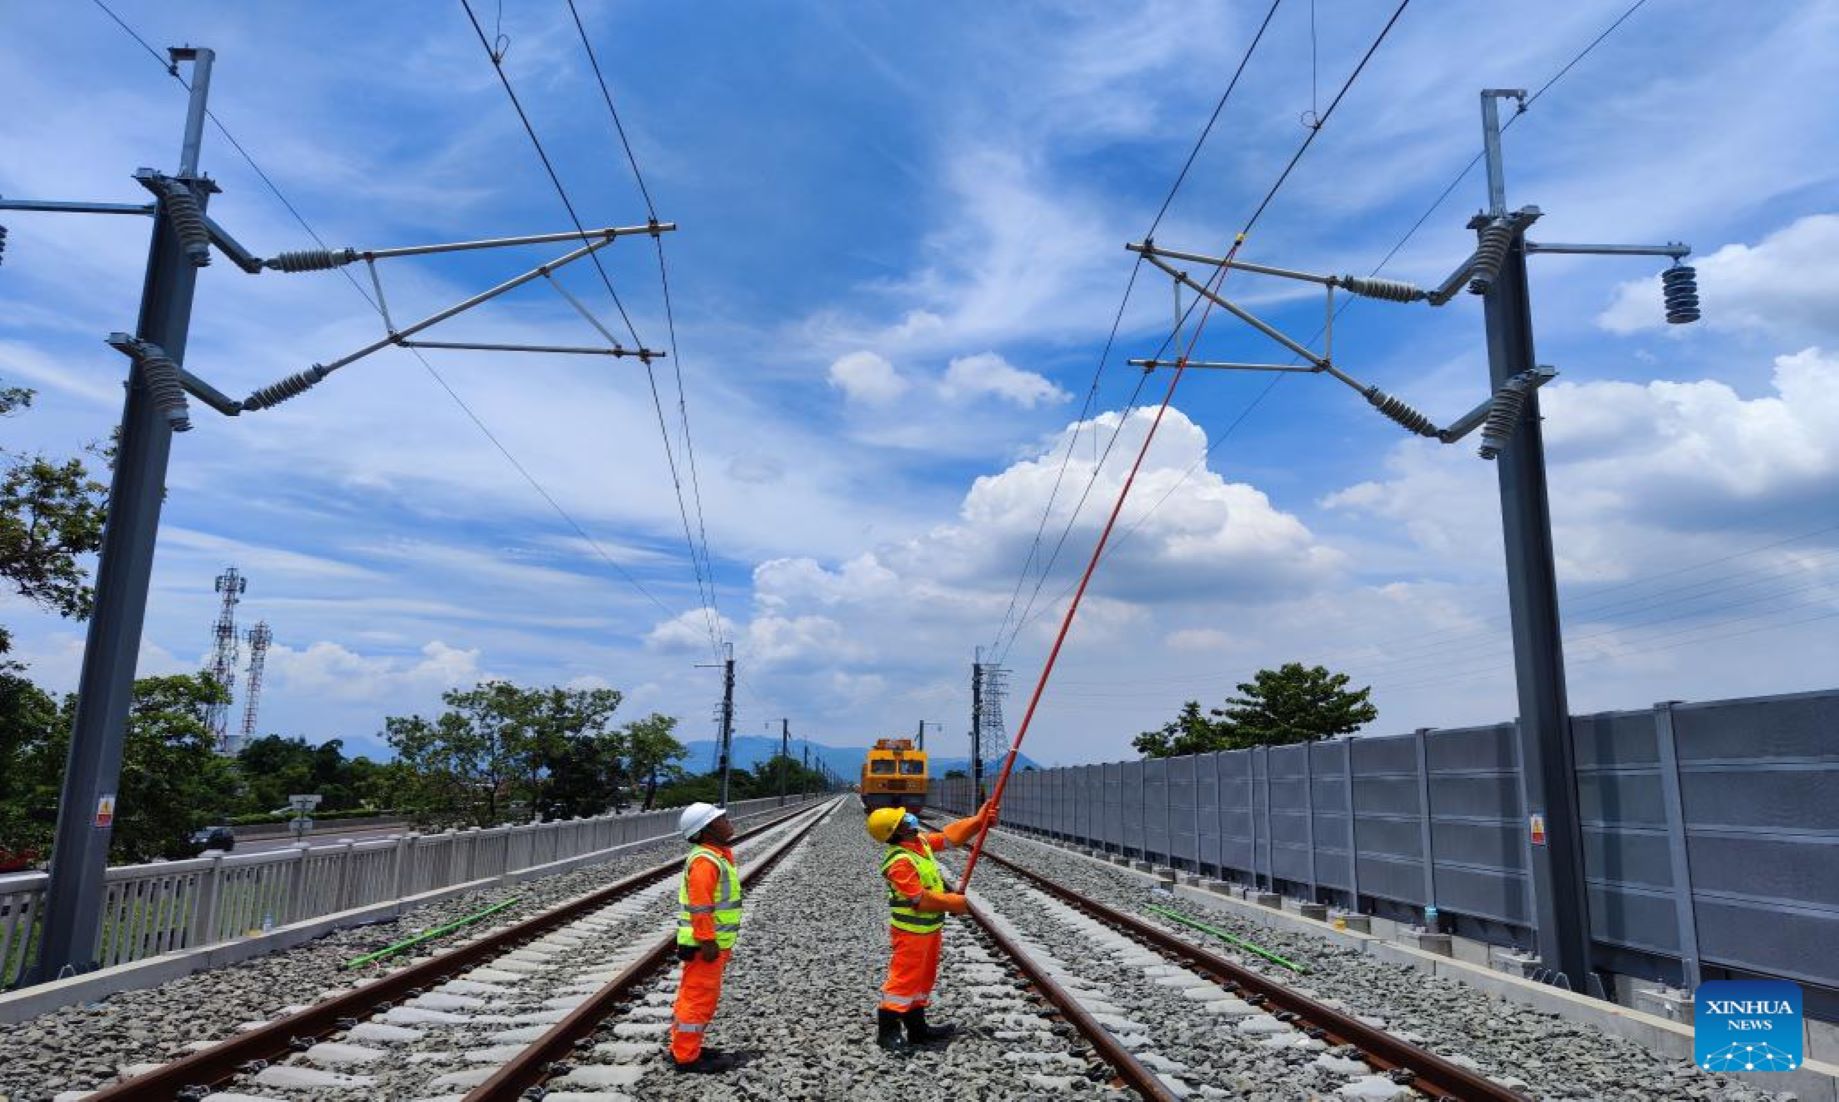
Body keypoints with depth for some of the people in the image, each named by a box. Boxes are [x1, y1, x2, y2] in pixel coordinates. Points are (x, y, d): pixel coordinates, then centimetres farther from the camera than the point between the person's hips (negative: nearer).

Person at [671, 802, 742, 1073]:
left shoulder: (718, 855, 12)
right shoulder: (705, 861, -21)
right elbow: (700, 906, -25)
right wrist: (707, 942, -24)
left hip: (714, 941, 10)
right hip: (705, 944, -10)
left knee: (694, 996, 18)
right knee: (699, 998, -2)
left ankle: (683, 1048, 29)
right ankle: (687, 1056, 6)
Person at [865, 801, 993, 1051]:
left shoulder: (920, 841, 1)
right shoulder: (899, 862, -27)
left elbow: (949, 836, 12)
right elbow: (921, 900, -27)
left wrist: (977, 821, 3)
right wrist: (954, 903, -17)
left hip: (930, 927, 10)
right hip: (911, 930, -10)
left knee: (924, 978, 17)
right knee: (904, 978, -1)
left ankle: (917, 1028, 28)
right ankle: (887, 1030, 10)